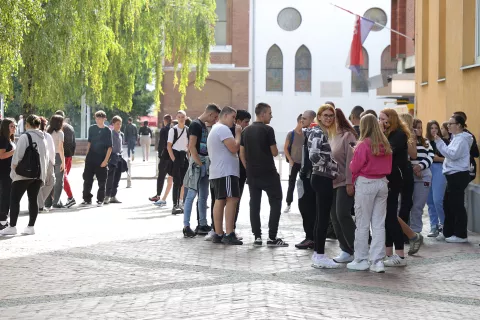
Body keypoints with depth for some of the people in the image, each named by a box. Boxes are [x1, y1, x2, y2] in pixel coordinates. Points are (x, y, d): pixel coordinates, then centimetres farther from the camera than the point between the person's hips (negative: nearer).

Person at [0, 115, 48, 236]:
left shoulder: (25, 137, -11)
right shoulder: (43, 138, 11)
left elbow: (18, 155, -14)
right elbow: (46, 157, 16)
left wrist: (14, 168, -3)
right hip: (39, 173, 7)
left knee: (14, 199, 0)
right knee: (33, 199, 10)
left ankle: (12, 226, -4)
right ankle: (31, 226, 9)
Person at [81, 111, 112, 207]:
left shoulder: (107, 131, -5)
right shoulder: (92, 128, 5)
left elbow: (109, 147, -6)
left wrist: (106, 160, -12)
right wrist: (87, 155, 11)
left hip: (102, 159, -3)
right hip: (91, 158, 3)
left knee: (102, 181, 3)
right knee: (87, 179, 3)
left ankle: (100, 200, 13)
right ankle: (87, 199, 13)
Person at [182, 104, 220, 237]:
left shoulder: (204, 126, 17)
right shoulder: (195, 125, -11)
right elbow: (192, 147, -18)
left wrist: (207, 164, 12)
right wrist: (200, 164, -18)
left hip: (205, 163, 9)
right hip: (197, 163, -9)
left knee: (203, 196, 12)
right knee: (192, 195, -8)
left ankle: (203, 225, 18)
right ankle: (186, 227, -7)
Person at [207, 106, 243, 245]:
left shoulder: (214, 129, 23)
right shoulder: (223, 129, -11)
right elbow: (234, 147, -19)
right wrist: (238, 134, -5)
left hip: (217, 172, 11)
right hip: (226, 171, -11)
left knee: (220, 201, 7)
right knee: (232, 200, -14)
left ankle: (218, 234, 6)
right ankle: (229, 235, -20)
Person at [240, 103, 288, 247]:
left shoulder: (246, 131, 8)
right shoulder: (267, 130, -11)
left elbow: (242, 154, 10)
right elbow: (275, 153, -8)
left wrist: (248, 168, 17)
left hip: (252, 174, 6)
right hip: (268, 173, -6)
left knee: (254, 204, 8)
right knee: (275, 202, 3)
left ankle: (257, 237, 6)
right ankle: (272, 237, -3)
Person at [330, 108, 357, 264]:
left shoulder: (348, 136, -8)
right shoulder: (331, 137, 13)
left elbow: (351, 160, -14)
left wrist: (350, 183, -19)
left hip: (344, 182, -8)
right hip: (332, 182, 8)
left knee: (342, 215, -14)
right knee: (334, 217, 5)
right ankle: (346, 251, 12)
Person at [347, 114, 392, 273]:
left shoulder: (363, 144, -12)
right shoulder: (385, 145, 4)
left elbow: (354, 167, -7)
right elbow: (388, 166, 9)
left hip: (365, 183, -5)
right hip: (382, 183, 5)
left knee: (362, 224, 4)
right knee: (379, 224, 7)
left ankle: (361, 260, 9)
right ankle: (377, 261, 6)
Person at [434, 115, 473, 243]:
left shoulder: (461, 139, -13)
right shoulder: (456, 138, 18)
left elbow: (452, 154, -23)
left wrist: (440, 142, -21)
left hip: (458, 175, -11)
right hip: (454, 175, 11)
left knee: (457, 205, -6)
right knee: (448, 204, 14)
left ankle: (461, 235, -1)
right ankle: (448, 232, 21)